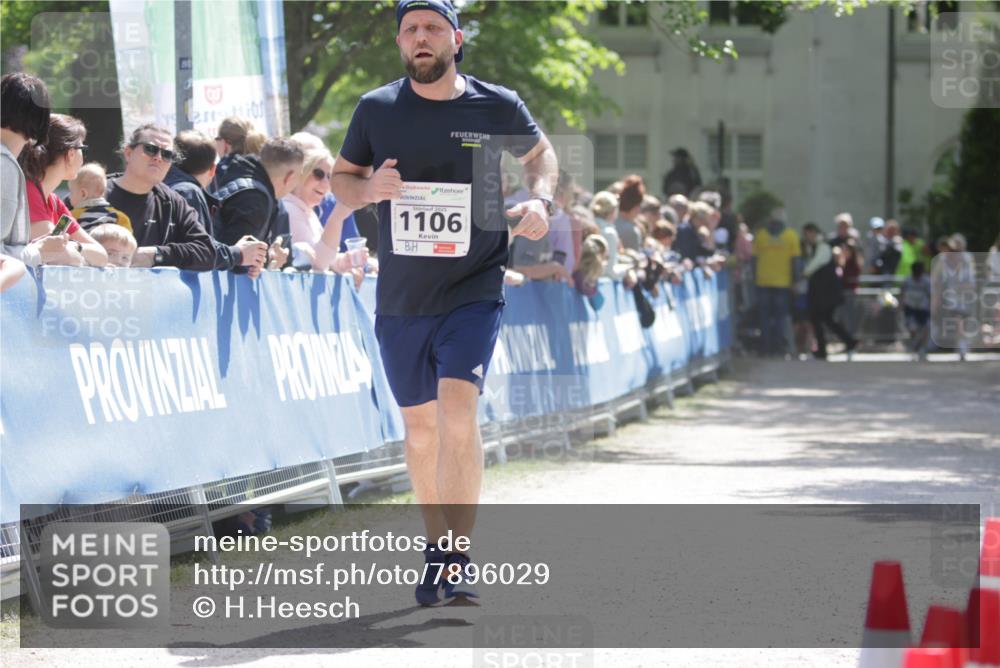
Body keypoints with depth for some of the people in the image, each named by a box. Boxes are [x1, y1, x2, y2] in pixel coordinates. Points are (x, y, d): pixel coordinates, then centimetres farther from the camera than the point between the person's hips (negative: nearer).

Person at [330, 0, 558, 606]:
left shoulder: (498, 107, -2)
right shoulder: (376, 109, 0)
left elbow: (541, 152, 17)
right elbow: (340, 178, 12)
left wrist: (541, 199, -3)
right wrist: (368, 188, -11)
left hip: (474, 290, -3)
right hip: (400, 299, 3)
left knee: (459, 409, -20)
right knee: (420, 424, 13)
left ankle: (461, 561, -18)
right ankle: (437, 546, 31)